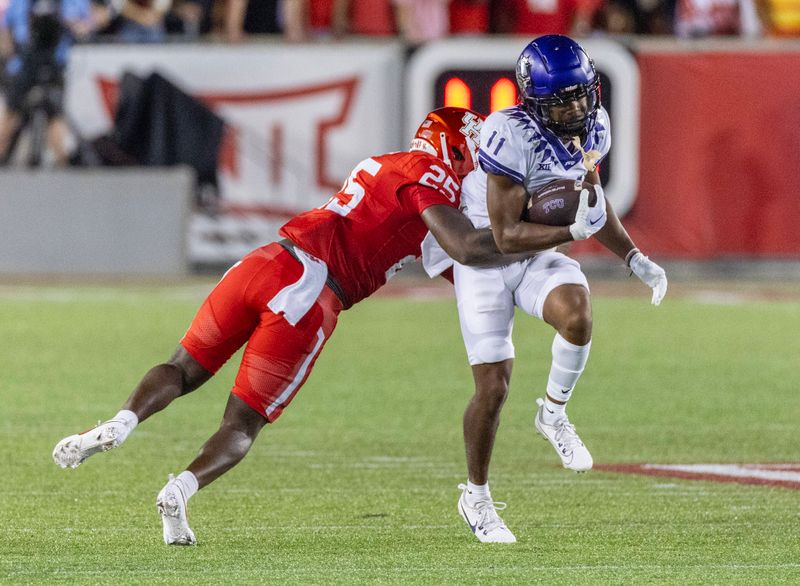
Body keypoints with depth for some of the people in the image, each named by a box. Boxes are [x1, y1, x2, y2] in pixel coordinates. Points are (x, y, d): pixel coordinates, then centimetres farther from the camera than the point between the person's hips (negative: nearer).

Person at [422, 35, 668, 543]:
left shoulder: (593, 127, -6)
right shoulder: (513, 136, -29)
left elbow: (591, 198, 13)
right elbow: (506, 234, -27)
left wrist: (635, 258, 6)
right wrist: (574, 231, -35)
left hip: (540, 256, 5)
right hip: (485, 258, -5)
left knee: (577, 316, -30)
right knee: (493, 388, -5)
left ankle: (554, 413, -2)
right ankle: (476, 497, 18)